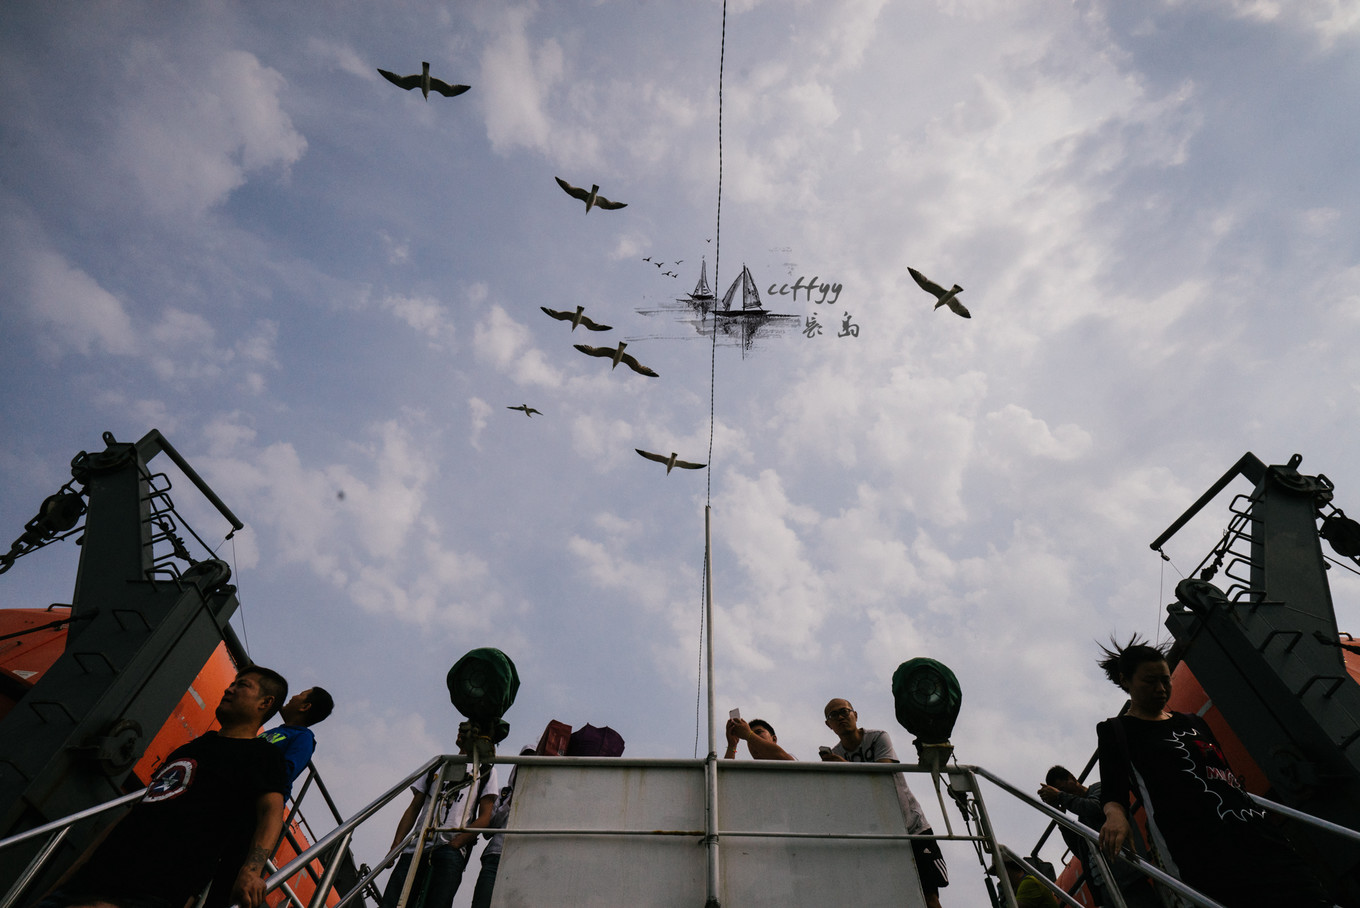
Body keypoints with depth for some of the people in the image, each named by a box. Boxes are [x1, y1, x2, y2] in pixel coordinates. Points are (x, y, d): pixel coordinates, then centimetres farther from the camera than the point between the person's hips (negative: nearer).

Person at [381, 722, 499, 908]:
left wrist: (454, 844, -9)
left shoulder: (486, 771, 16)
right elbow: (413, 808, 20)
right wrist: (395, 847, 5)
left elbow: (484, 818, 5)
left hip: (450, 851, -3)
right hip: (416, 848, 3)